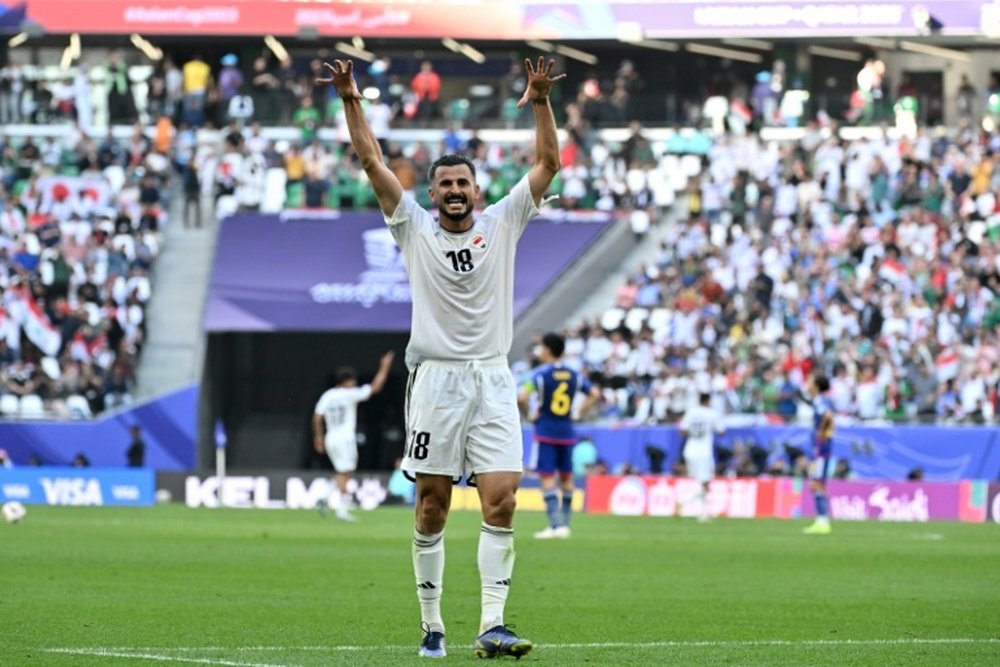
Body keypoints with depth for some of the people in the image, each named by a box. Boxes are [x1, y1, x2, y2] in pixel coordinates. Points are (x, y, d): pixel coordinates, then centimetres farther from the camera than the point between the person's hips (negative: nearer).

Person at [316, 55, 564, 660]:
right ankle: (432, 625, 9)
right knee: (432, 508, 1)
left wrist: (541, 103, -10)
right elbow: (374, 163, 0)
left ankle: (492, 626, -14)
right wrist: (352, 104, -9)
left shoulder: (503, 223, 7)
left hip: (493, 382, 0)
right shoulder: (415, 229, 6)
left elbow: (549, 164, 2)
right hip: (436, 380, 0)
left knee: (502, 501, -11)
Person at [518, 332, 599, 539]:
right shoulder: (573, 375, 6)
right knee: (566, 477, 14)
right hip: (567, 432, 5)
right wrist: (579, 412, 11)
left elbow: (522, 398, -21)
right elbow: (595, 394, 9)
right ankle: (564, 524, 18)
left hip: (546, 431, -5)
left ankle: (556, 524, -16)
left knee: (547, 478, -6)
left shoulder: (541, 374, -10)